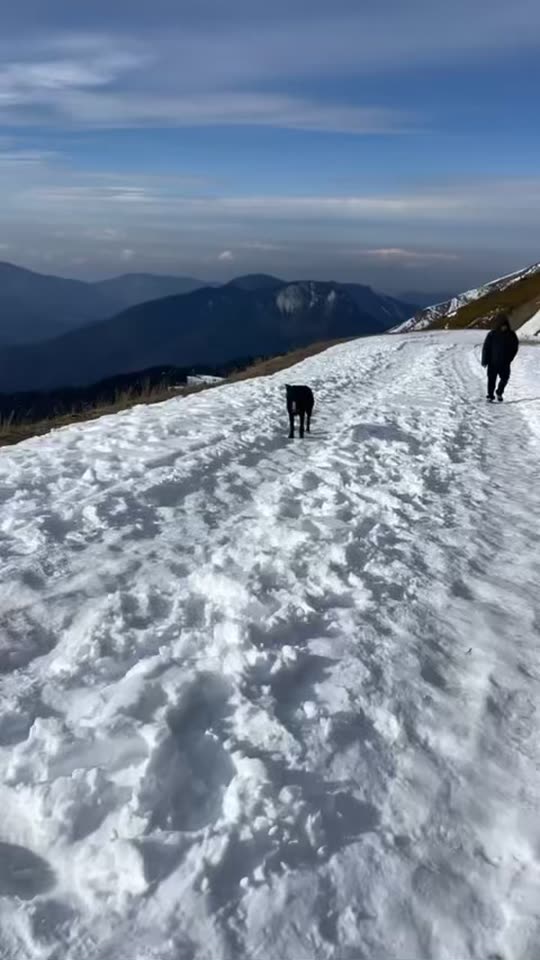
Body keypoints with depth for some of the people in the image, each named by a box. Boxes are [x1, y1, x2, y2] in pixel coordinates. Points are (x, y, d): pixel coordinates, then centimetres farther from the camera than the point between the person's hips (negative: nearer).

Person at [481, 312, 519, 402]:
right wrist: (485, 361, -9)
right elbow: (486, 348, -7)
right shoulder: (492, 334, -10)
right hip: (493, 362, -2)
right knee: (492, 379, 3)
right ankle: (490, 395, 17)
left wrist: (509, 358, -1)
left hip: (505, 363, 2)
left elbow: (515, 347, 7)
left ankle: (499, 392, 27)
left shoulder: (511, 334, -2)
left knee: (505, 378, 4)